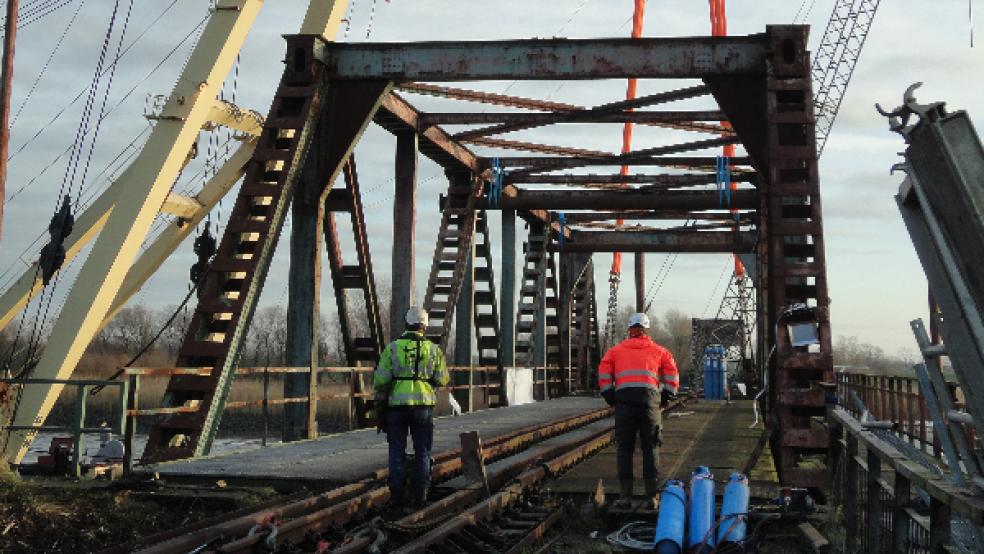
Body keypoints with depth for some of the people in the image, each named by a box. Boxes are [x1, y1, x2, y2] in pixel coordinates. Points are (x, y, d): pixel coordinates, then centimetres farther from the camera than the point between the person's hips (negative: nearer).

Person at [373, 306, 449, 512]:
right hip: (424, 406, 0)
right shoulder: (433, 349, 2)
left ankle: (397, 498, 7)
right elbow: (442, 379, 1)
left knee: (397, 454, 7)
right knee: (422, 453, 10)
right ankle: (420, 496, 8)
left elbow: (381, 381, -4)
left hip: (397, 406, 0)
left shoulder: (392, 348, -1)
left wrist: (379, 407, 3)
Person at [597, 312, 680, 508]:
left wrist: (609, 397, 11)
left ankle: (625, 494, 5)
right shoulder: (658, 351, 16)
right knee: (650, 447, 7)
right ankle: (652, 494, 5)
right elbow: (672, 373, 6)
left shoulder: (616, 350, 16)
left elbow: (604, 372, 6)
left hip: (624, 399, 0)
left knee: (624, 447, 6)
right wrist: (666, 396, 12)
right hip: (650, 398, 0)